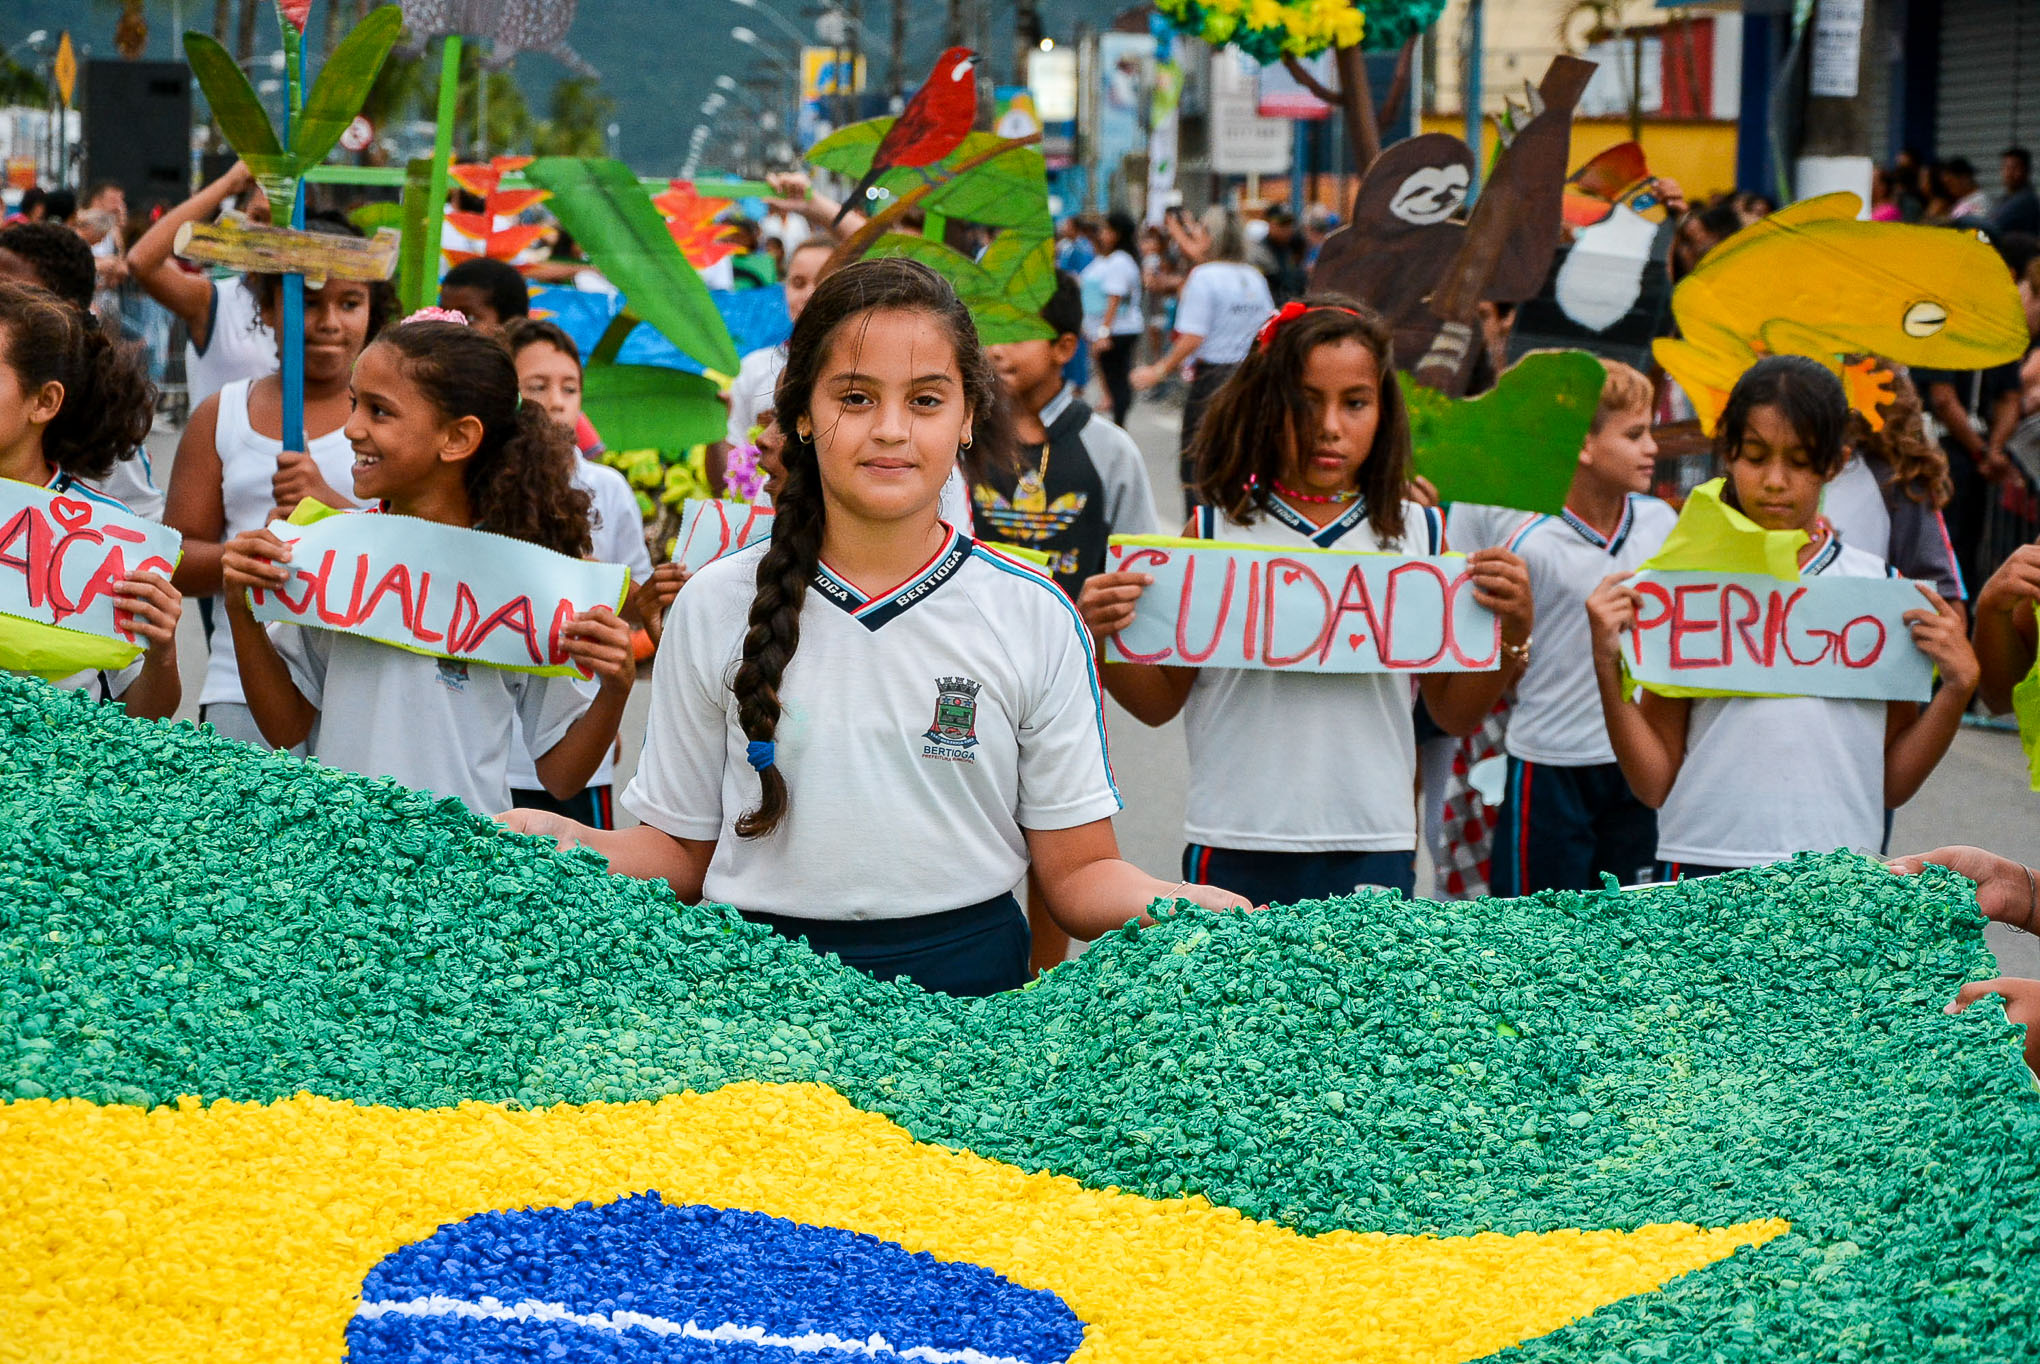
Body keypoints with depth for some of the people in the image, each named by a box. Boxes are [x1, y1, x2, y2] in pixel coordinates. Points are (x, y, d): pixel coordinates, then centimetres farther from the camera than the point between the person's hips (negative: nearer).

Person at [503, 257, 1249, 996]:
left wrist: (1183, 906, -15)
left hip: (969, 982, -1)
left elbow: (1078, 871, 4)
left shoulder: (1035, 618, 6)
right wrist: (569, 842, -12)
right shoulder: (716, 608, 7)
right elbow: (682, 852, 7)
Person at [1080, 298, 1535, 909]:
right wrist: (1104, 640, -11)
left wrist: (1512, 630, -6)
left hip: (1373, 851, 1)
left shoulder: (1417, 535, 4)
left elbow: (1457, 714, 10)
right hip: (1237, 850, -1)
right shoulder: (1215, 532, 0)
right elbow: (1160, 702, 6)